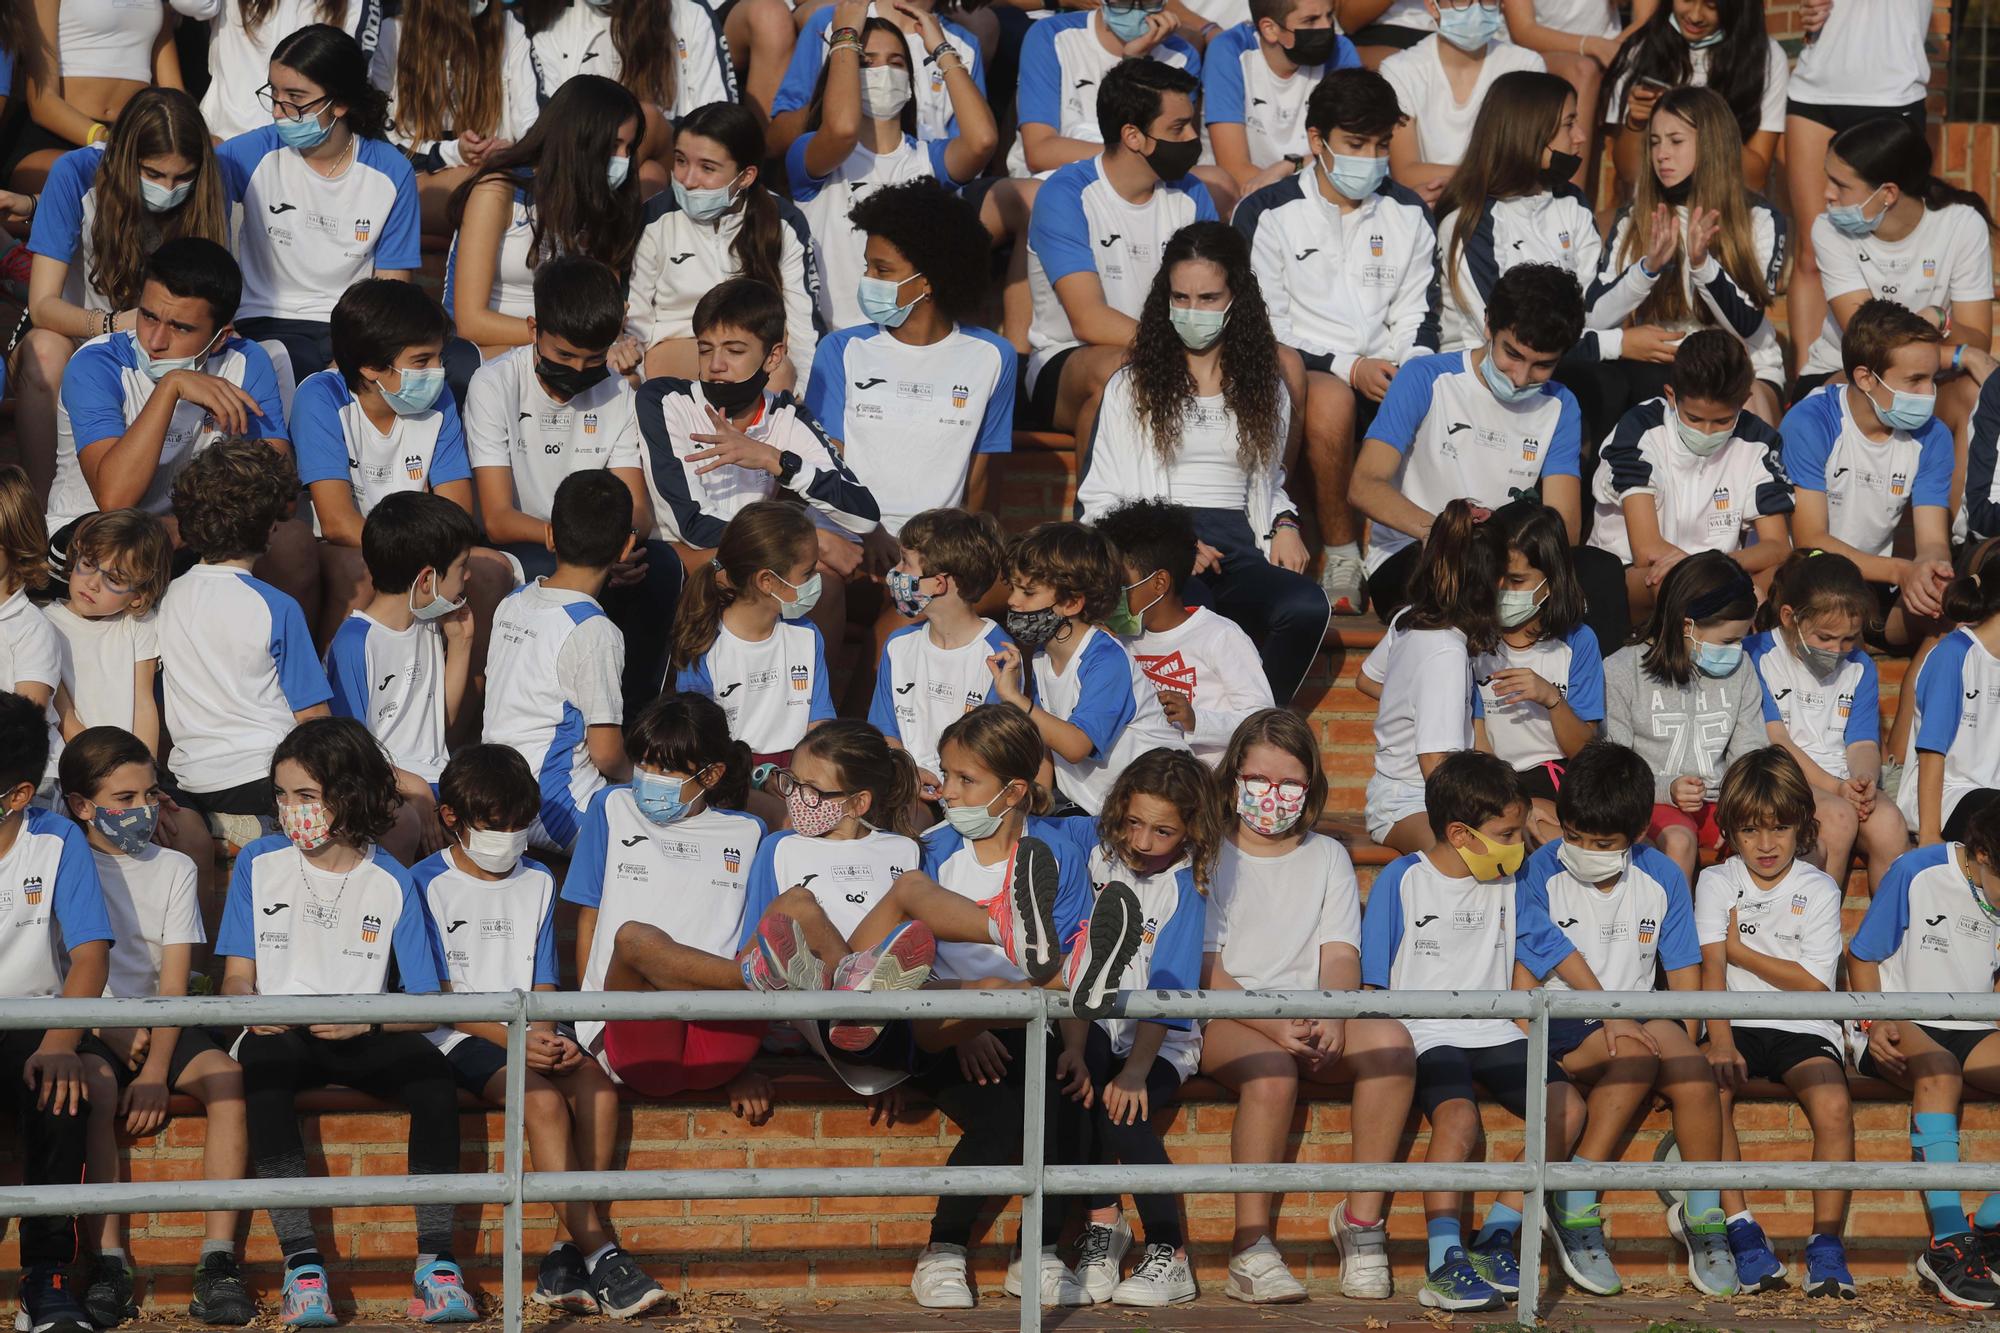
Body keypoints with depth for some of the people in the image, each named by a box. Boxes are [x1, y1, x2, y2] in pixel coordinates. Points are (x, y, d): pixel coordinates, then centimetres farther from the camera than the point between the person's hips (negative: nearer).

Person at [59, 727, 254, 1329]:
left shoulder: (174, 869, 9)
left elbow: (174, 981, 0)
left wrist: (155, 1069, -13)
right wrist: (114, 1034, -16)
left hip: (161, 1028, 3)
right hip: (86, 1027, -3)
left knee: (227, 1078, -26)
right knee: (97, 1087, -35)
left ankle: (218, 1260, -30)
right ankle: (109, 1263, -35)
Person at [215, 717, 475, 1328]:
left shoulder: (391, 883, 3)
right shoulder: (258, 864, 6)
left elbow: (428, 1003, 1)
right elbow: (237, 976, 7)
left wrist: (367, 1021, -19)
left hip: (362, 1041, 0)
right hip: (282, 1034, 0)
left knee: (432, 1068, -32)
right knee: (263, 1058, -37)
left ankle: (435, 1265, -32)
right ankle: (301, 1266, -41)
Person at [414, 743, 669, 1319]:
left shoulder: (537, 882, 16)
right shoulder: (427, 883, -2)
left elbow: (542, 982, 13)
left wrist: (547, 1035, -9)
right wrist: (512, 1039, -19)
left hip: (530, 1030, 5)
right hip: (458, 1036, -5)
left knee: (595, 1085, -25)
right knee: (542, 1097, -31)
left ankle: (566, 1252, -24)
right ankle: (599, 1254, -30)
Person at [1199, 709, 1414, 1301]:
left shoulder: (1327, 857, 19)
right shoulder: (1209, 857, 8)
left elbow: (1340, 955, 7)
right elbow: (1205, 971, -2)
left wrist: (1332, 1019, -16)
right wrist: (1273, 1027, -18)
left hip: (1312, 1018, 3)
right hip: (1228, 1019, -3)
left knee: (1390, 1041, -29)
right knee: (1272, 1069, -38)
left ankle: (1362, 1218, -22)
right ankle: (1252, 1247, -34)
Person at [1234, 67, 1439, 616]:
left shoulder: (1409, 215, 17)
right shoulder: (1268, 214, 4)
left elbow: (1417, 319, 16)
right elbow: (1261, 328, -3)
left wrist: (1408, 370, -8)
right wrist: (1348, 368, -14)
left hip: (1390, 375, 3)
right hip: (1302, 369, -3)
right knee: (1331, 399, -39)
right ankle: (1341, 560, -26)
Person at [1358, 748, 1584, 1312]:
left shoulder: (1509, 883, 12)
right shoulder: (1401, 881, -2)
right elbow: (1372, 981, -2)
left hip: (1494, 1033, 5)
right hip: (1426, 1034, -5)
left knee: (1567, 1105, -18)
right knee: (1458, 1117, -32)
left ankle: (1495, 1238, -12)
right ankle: (1443, 1263, -33)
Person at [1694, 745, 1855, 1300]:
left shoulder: (1819, 890, 4)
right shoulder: (1716, 883, 7)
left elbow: (1813, 983, -3)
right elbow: (1712, 971, -6)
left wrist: (1740, 950, -3)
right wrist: (1720, 1044, -21)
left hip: (1802, 1030, -1)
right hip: (1734, 1024, 1)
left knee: (1833, 1105, -29)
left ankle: (1826, 1240, -20)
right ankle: (1740, 1228, -24)